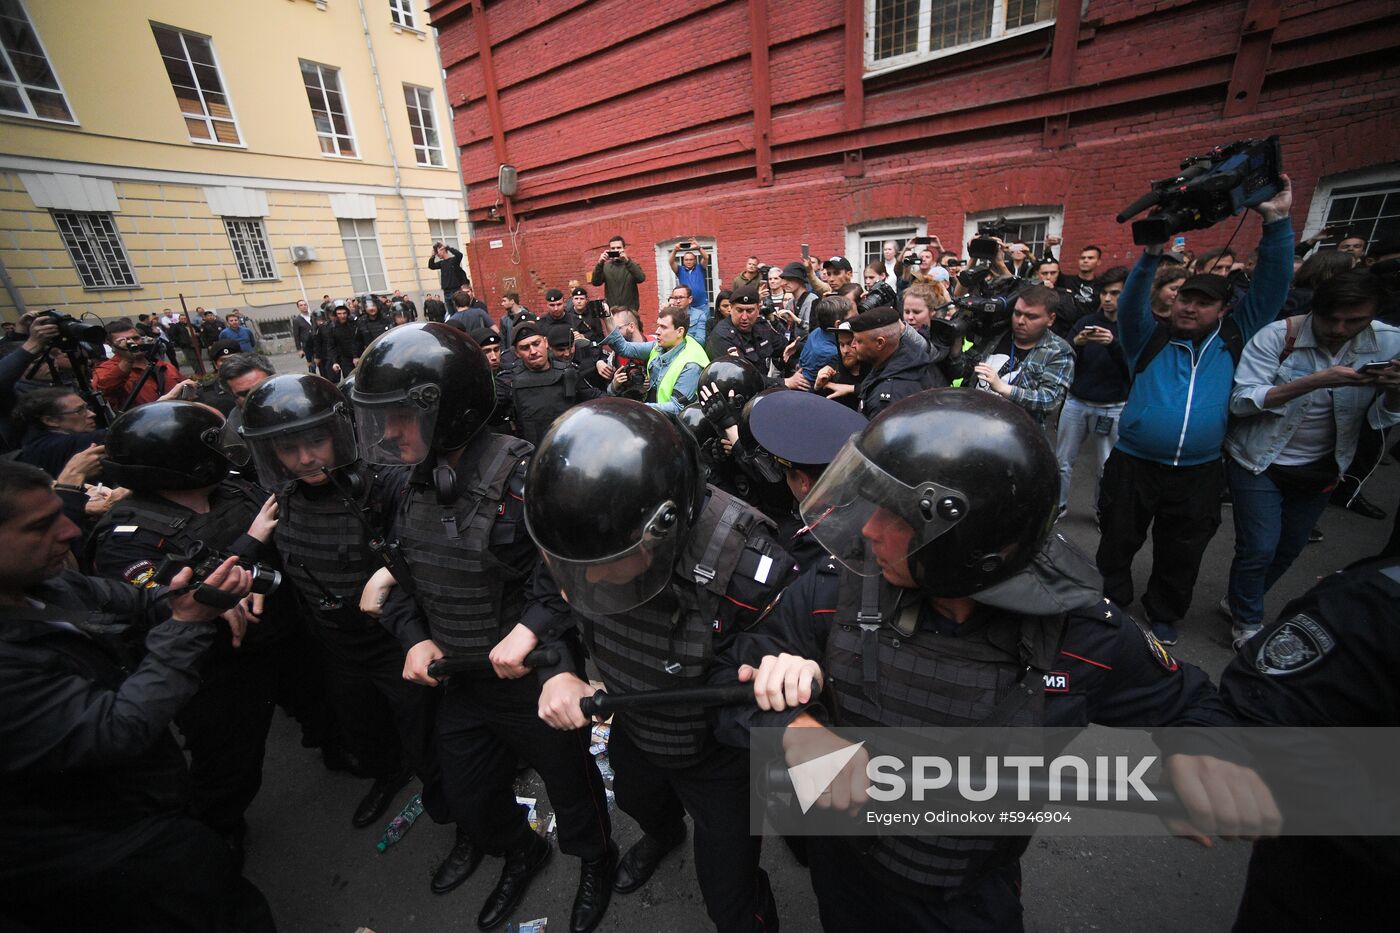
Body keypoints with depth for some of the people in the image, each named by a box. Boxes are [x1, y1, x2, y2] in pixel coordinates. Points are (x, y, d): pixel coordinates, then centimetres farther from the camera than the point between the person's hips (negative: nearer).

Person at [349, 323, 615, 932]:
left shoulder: (521, 477, -27)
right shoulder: (409, 487, -2)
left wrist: (531, 628, -34)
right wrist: (414, 636, -5)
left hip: (536, 676, -6)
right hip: (457, 681, 7)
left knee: (570, 784, 20)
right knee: (470, 799, 27)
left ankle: (595, 860, 53)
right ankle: (520, 854, 60)